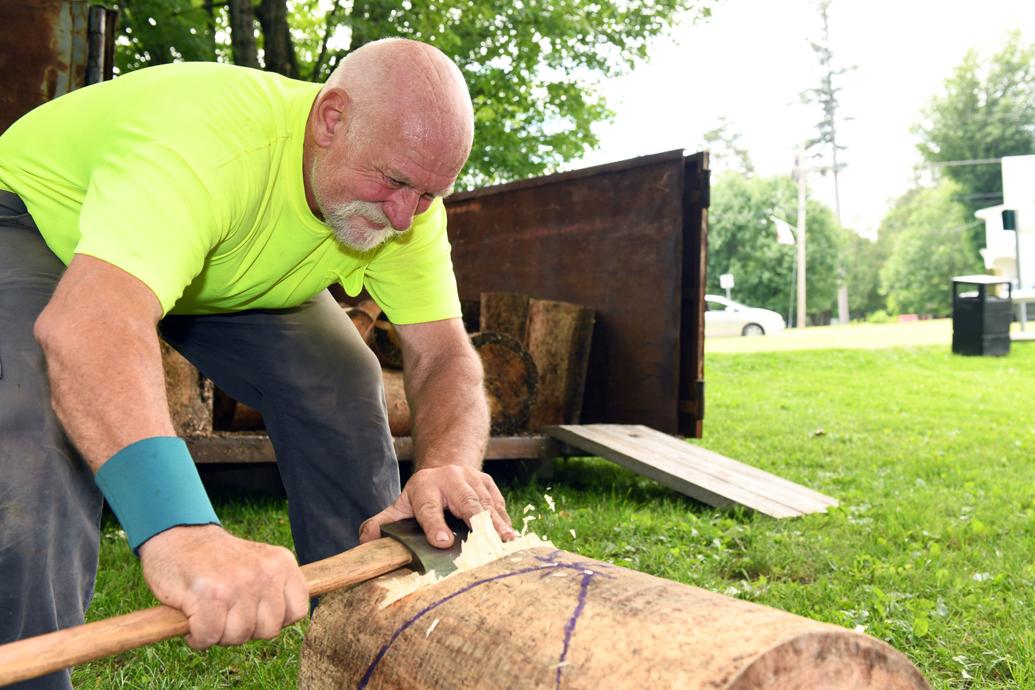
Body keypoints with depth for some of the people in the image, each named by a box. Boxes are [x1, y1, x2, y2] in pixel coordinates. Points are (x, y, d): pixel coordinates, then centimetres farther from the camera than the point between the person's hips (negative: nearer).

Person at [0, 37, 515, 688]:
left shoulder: (404, 198, -21)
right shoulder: (209, 137, -43)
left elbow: (444, 354, -22)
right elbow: (88, 321, -58)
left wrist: (449, 466, -46)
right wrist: (177, 526, -73)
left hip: (230, 276, 5)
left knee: (346, 392, -10)